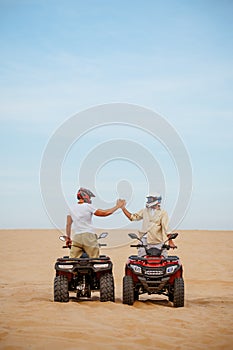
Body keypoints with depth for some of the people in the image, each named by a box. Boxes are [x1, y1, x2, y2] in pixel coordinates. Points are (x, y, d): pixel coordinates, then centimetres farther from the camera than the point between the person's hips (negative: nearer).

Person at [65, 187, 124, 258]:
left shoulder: (72, 209, 12)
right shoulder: (88, 206, -4)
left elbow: (68, 224, 9)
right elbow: (104, 213, -3)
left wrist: (68, 237, 14)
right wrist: (117, 206, 6)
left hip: (76, 237, 5)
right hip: (88, 236, -5)